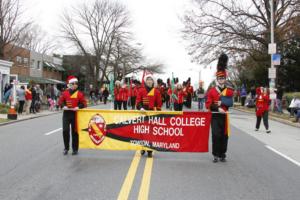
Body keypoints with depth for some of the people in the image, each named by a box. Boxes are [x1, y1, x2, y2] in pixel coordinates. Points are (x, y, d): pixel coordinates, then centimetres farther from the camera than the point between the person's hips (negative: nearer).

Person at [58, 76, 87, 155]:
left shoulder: (79, 93, -1)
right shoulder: (65, 93, 4)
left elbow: (84, 103, -3)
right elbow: (60, 101, 6)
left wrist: (78, 107, -19)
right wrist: (63, 106, -13)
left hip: (75, 113, -1)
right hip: (66, 113, 1)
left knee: (75, 132, 5)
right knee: (65, 130, -6)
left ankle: (75, 149, 16)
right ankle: (66, 148, 10)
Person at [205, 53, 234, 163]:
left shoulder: (229, 90, 5)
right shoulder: (212, 90, 2)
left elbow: (230, 103, -10)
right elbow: (208, 104, -6)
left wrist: (220, 102, -17)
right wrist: (218, 108, -17)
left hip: (224, 116, 2)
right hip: (215, 116, -2)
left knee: (224, 136, 6)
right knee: (216, 135, -5)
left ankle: (222, 155, 18)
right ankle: (215, 155, 5)